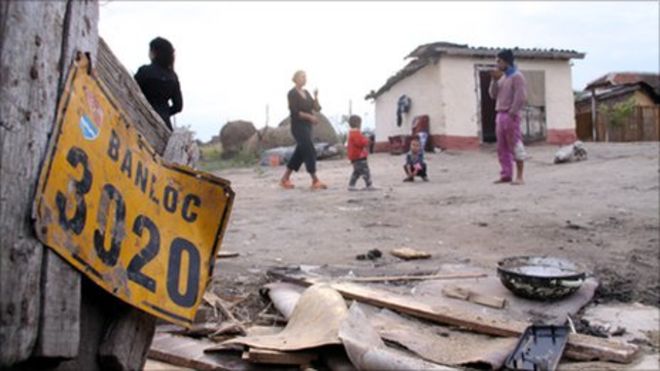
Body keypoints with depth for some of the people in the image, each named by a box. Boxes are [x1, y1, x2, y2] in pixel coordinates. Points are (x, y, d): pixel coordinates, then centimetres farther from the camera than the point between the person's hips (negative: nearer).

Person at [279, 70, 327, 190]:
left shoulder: (306, 93, 14)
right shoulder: (292, 93, -9)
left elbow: (317, 108, 7)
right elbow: (295, 112, -18)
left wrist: (316, 97, -9)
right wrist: (310, 117, -23)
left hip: (307, 126, 8)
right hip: (298, 126, -8)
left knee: (300, 153, 10)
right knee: (310, 152, -12)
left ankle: (285, 178, 19)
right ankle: (315, 181, -8)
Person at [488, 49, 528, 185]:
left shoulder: (516, 76, -7)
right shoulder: (502, 77, 18)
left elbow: (521, 97, -15)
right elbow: (493, 95, 14)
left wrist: (512, 113, -18)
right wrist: (494, 80, 3)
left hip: (510, 116, -8)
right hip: (500, 115, 8)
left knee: (515, 146, -6)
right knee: (502, 148, 8)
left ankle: (519, 177, -4)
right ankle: (506, 175, 13)